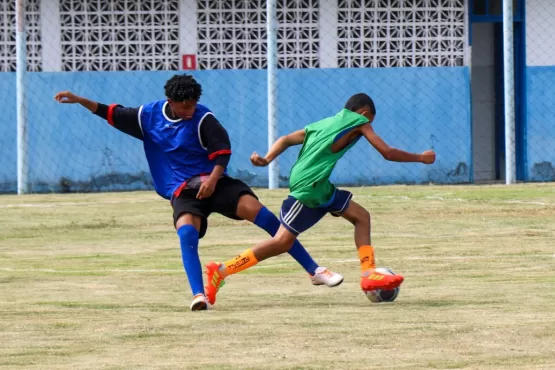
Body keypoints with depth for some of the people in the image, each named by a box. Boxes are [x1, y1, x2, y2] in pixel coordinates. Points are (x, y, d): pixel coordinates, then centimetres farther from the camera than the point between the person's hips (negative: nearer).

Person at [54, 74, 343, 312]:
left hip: (212, 181, -2)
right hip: (182, 191, 2)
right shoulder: (149, 116, 2)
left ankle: (314, 270, -14)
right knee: (187, 232, -30)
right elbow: (112, 114, 12)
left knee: (258, 212, -19)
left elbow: (223, 151, -10)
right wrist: (79, 100, 6)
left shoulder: (202, 119, -8)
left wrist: (213, 179, -26)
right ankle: (199, 296, -35)